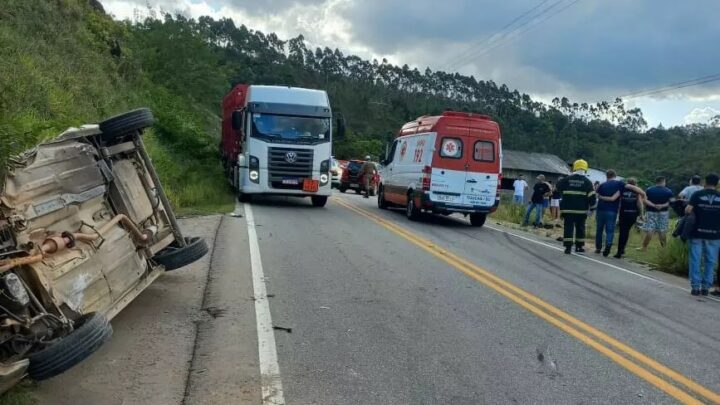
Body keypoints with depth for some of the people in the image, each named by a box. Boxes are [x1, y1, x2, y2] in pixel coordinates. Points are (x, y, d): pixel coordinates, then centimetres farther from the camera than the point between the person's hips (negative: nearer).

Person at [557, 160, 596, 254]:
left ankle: (568, 247, -6)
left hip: (568, 209, 0)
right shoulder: (587, 181, -1)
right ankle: (579, 246, 21)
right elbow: (591, 196, -5)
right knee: (580, 228, 14)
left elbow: (558, 187, 15)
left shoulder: (567, 179, 2)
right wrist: (592, 207, 4)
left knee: (568, 227, 0)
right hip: (581, 210, 0)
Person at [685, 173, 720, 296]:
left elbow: (687, 210, -11)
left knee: (695, 260, 5)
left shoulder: (697, 194, -5)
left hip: (697, 232, -1)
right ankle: (706, 287, 10)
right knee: (710, 261, 10)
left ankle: (695, 286, 3)